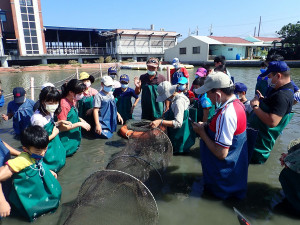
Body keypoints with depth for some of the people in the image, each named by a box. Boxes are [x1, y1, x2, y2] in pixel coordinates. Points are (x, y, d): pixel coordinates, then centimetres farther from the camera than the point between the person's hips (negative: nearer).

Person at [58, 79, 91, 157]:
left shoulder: (73, 100, 0)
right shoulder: (64, 104, -25)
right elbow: (61, 127, -23)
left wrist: (81, 120, -1)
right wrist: (79, 124, -21)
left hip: (74, 135, 8)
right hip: (65, 138, -8)